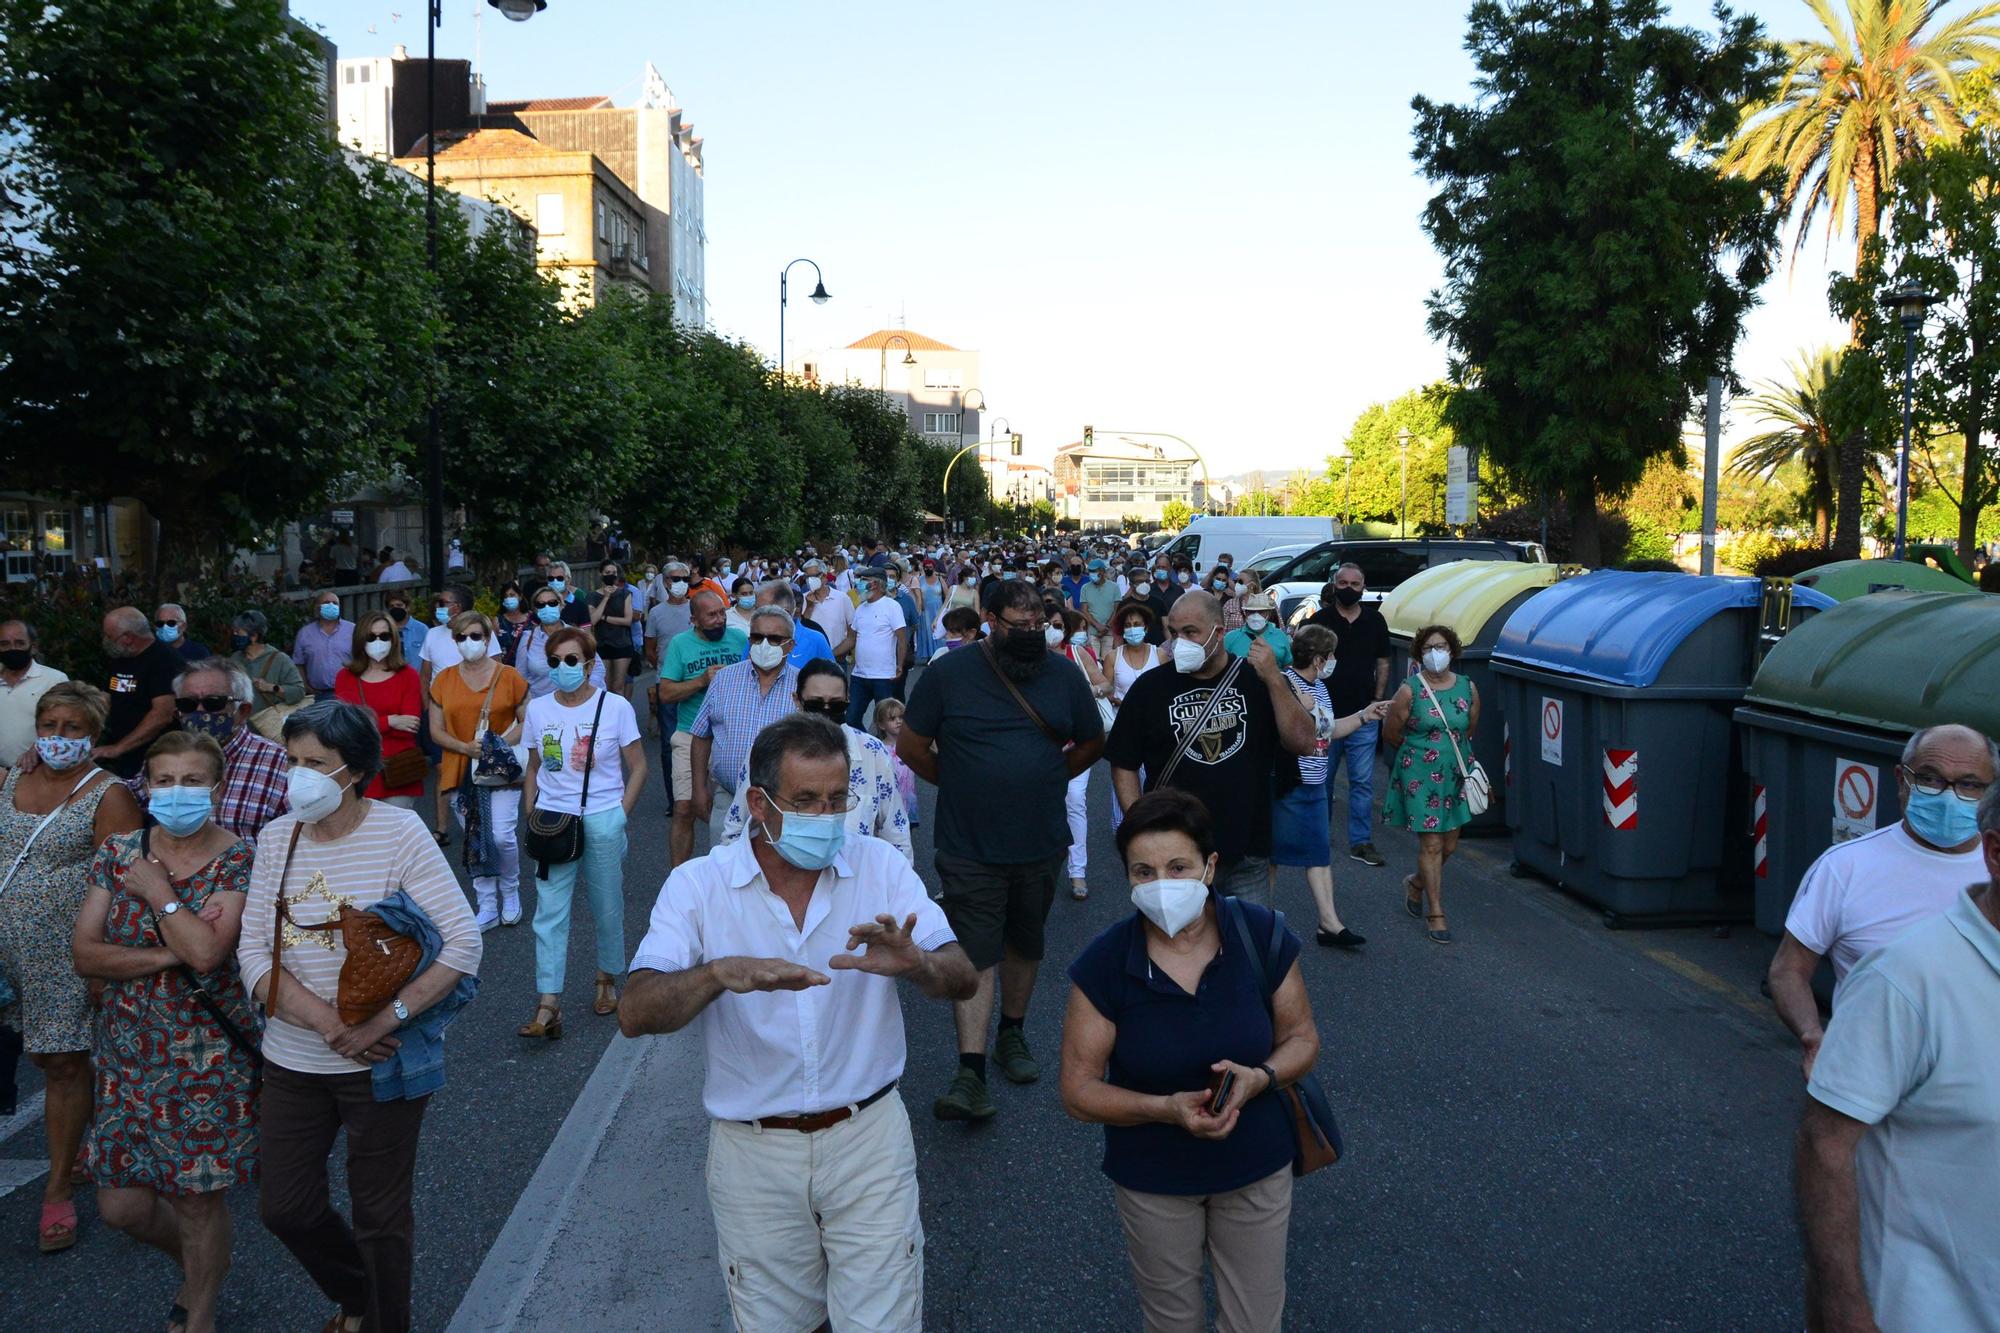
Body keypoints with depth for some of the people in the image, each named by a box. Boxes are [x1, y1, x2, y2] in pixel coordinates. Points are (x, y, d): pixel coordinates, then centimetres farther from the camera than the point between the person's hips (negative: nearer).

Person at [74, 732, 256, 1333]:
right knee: (120, 1204, 8)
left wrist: (157, 889, -15)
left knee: (199, 1196, 5)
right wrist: (167, 954, -18)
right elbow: (84, 952, -5)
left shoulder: (239, 860, -12)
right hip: (128, 1051, 4)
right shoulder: (118, 853, 1)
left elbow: (207, 951, -24)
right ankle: (192, 1259, 40)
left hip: (208, 1053, -4)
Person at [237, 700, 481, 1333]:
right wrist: (330, 1024, -18)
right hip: (292, 1061, 5)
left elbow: (462, 944, -17)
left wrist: (380, 1024, -23)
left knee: (381, 1215, 8)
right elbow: (253, 952, -4)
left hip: (381, 1065, -4)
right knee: (285, 1207, 14)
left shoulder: (398, 832, -13)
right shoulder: (279, 837, -1)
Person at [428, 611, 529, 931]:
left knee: (502, 836, -12)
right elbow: (436, 730, 6)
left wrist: (502, 743, -15)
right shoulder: (443, 680, 6)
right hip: (461, 771, 3)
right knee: (474, 841, 8)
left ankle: (510, 892, 15)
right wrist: (466, 747, -11)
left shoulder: (509, 676, -2)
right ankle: (487, 908, 19)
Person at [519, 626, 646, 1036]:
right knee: (550, 912, -2)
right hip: (552, 819, 2)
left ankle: (608, 979, 30)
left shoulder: (615, 707, -5)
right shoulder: (538, 709, 4)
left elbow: (638, 767, 0)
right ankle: (548, 1006, -2)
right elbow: (533, 769, 14)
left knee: (607, 908, 9)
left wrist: (620, 815, -6)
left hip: (602, 819, -2)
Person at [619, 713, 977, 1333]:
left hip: (867, 1138, 0)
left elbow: (962, 979, -10)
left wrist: (913, 963, -34)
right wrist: (721, 973, -38)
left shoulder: (879, 865, -5)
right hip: (753, 1149, 0)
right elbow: (635, 1014, -19)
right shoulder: (698, 885, -8)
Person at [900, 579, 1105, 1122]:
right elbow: (912, 747, 0)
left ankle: (1012, 1034, 36)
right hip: (970, 848, -3)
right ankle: (971, 1071, -4)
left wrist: (1046, 780, 7)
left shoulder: (1064, 675, 0)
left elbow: (1092, 743, 13)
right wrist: (962, 787, 3)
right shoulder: (949, 674, -8)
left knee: (1024, 945, 17)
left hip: (1041, 845, 3)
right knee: (976, 955, -5)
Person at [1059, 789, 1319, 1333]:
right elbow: (1078, 1089, -14)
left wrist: (1260, 1077, -25)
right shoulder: (1105, 963, -19)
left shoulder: (1260, 934, -16)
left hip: (1256, 1168, 1)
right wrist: (1167, 1108, -30)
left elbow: (1302, 1037, -3)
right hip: (1152, 1180, -1)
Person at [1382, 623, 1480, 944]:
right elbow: (1393, 733, -1)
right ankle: (1435, 913, 5)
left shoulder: (1468, 688, 1)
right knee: (1431, 844, -4)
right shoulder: (1410, 690, -11)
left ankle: (1417, 883, 38)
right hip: (1420, 776, -4)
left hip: (1456, 774, 4)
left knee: (1449, 845, 11)